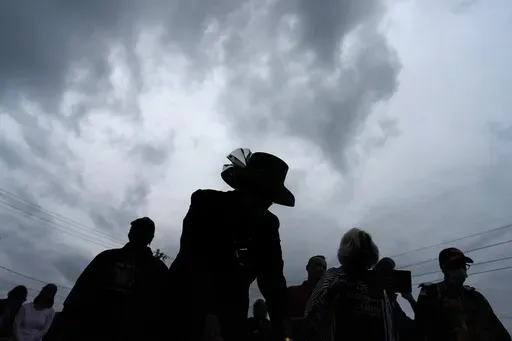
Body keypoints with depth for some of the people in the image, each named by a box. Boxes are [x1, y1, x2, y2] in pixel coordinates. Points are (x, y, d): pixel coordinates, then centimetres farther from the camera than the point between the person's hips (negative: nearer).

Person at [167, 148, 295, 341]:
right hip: (191, 288, -3)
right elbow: (191, 255, -28)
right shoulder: (206, 202, -18)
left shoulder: (268, 223, -8)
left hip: (233, 294, 4)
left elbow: (272, 275, -11)